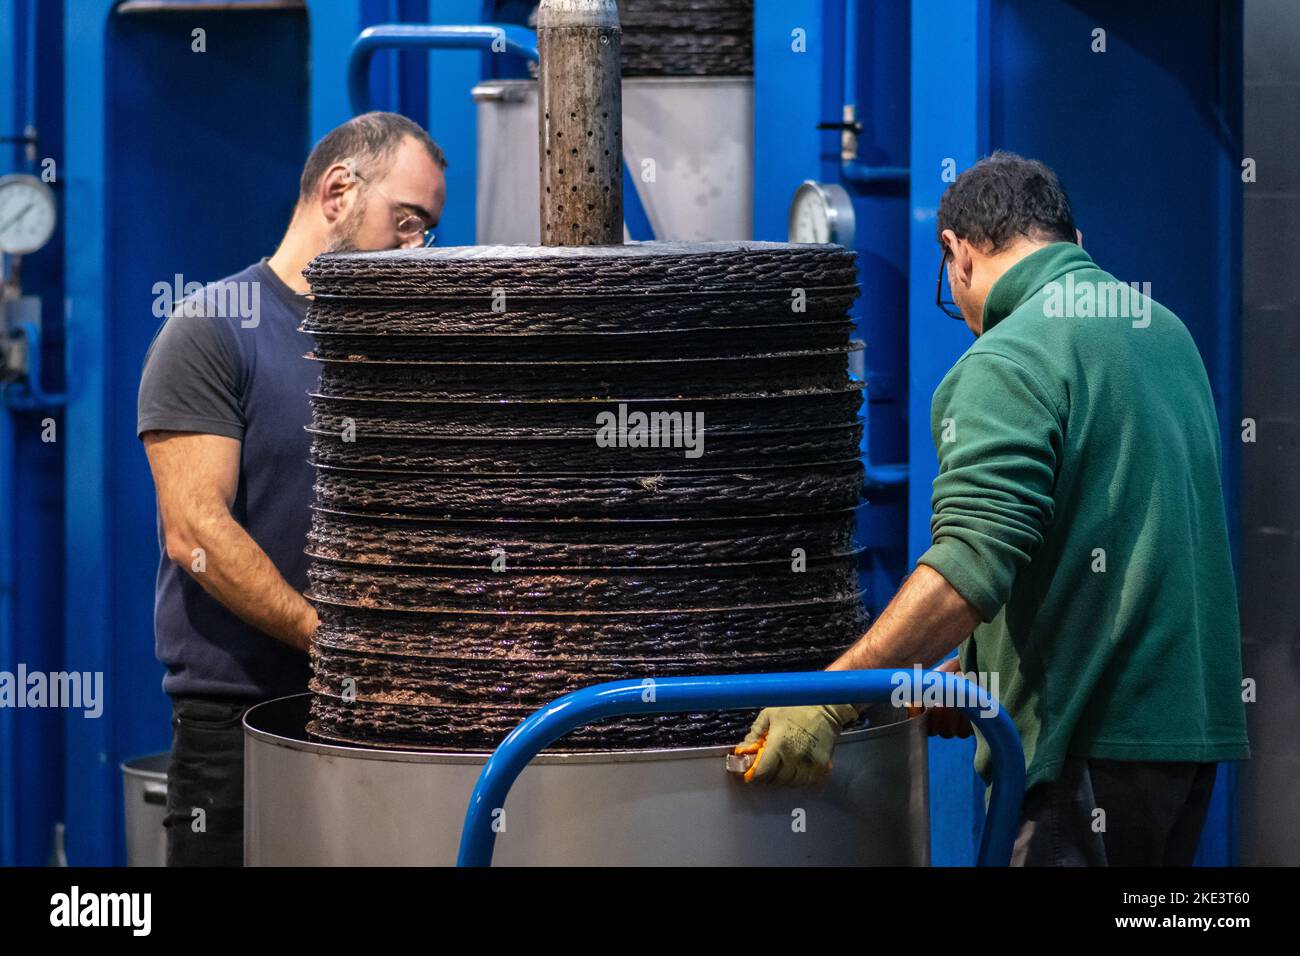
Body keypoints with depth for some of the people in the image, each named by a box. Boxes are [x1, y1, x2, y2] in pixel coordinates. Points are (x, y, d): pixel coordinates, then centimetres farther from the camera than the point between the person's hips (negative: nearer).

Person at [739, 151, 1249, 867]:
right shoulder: (1164, 330, 16)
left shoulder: (1009, 361, -12)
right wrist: (979, 670, 24)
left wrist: (827, 701, -26)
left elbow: (968, 569, -24)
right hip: (1196, 720, 9)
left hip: (1093, 740, -9)